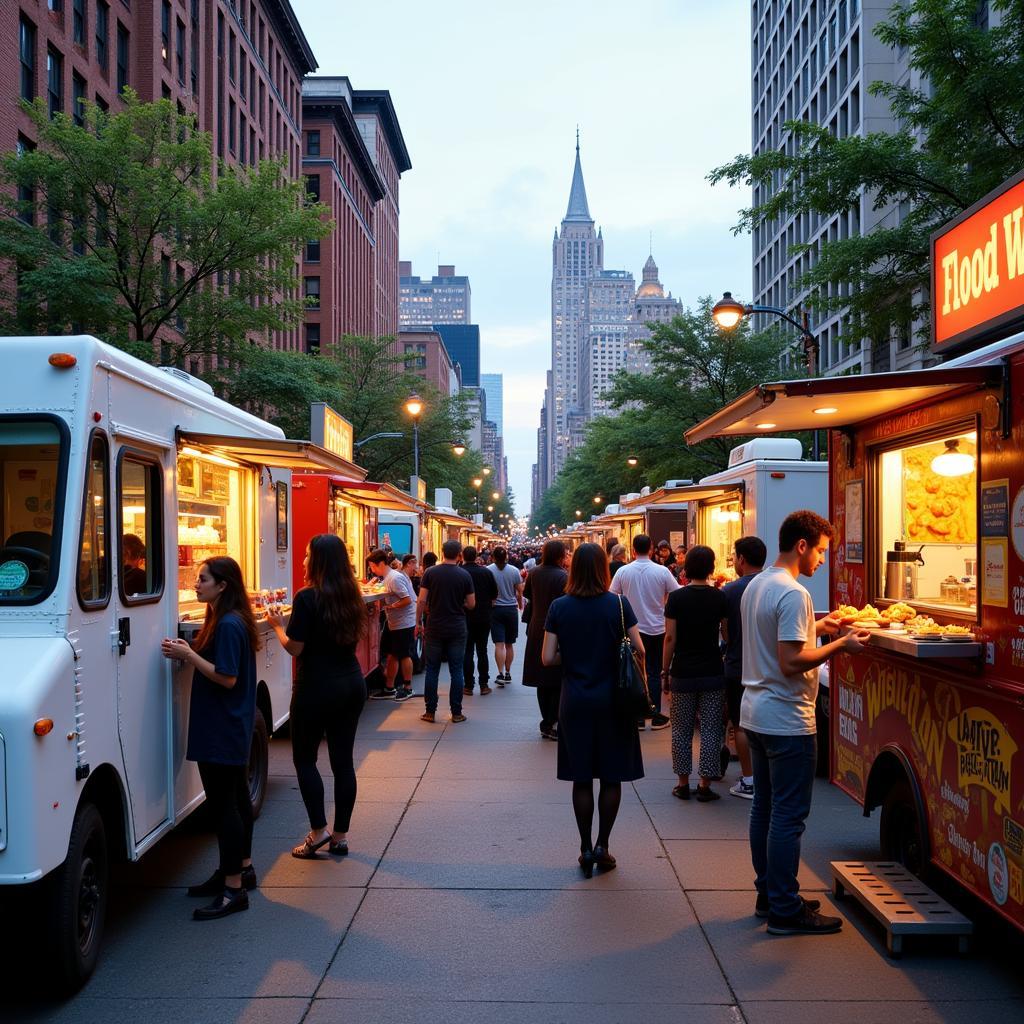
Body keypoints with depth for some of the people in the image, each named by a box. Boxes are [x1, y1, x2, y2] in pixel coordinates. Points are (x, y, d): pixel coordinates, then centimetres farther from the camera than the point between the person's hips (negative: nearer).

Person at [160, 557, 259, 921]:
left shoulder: (229, 625, -19)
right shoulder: (225, 621, 13)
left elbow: (227, 678, -23)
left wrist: (188, 655, -19)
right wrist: (189, 652, 2)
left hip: (221, 731, -11)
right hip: (231, 728, 11)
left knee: (223, 804, -8)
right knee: (236, 798, 18)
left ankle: (233, 889, -4)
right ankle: (242, 867, 30)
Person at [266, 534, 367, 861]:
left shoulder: (307, 598, -14)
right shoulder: (351, 596, 6)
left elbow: (295, 647, -14)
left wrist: (278, 625, 4)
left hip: (317, 687, -6)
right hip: (352, 683, 6)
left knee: (304, 758, 9)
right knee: (343, 759, 9)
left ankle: (318, 830, 7)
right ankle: (340, 836, 15)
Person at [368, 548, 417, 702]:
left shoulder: (394, 578, -20)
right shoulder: (388, 577, 9)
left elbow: (407, 600, -24)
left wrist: (391, 607, -18)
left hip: (404, 623, -9)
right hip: (394, 623, 9)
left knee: (404, 655, 3)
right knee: (392, 655, 12)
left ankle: (407, 688, 15)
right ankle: (389, 689, 19)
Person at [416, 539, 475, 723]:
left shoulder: (430, 573, -5)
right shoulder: (465, 575, -4)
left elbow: (421, 600, -7)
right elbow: (471, 604, -1)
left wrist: (418, 622, 4)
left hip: (434, 628, 0)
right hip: (457, 629, 0)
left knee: (432, 670, 8)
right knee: (456, 671, 6)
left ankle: (430, 711, 10)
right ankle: (456, 713, 8)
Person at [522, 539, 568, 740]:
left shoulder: (534, 573, 1)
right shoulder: (563, 576, -16)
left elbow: (526, 594, 16)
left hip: (537, 631, 6)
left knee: (543, 680, 14)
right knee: (559, 680, 3)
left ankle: (546, 723, 19)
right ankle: (553, 725, 0)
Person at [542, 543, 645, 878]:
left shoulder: (559, 607, -5)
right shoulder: (619, 604, -8)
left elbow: (547, 658, -6)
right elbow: (638, 651, -8)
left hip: (575, 703, 1)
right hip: (612, 700, -1)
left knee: (581, 778, 10)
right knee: (611, 777, 11)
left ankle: (586, 849, 15)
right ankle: (602, 845, 11)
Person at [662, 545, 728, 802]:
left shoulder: (676, 597, -6)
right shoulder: (719, 598, -1)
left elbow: (670, 638, -6)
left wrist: (665, 671, 2)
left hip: (683, 673, -1)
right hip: (712, 673, 1)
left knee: (681, 730, 10)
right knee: (710, 730, 5)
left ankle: (683, 783, 14)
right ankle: (705, 785, 6)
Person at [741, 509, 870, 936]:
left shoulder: (756, 585, 10)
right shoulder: (792, 594, -20)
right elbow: (791, 662, -25)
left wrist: (814, 627, 17)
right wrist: (839, 645, -16)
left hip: (755, 714, 10)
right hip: (787, 721, -10)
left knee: (764, 808, 16)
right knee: (789, 816, -2)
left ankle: (768, 895, 26)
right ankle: (785, 911, 5)